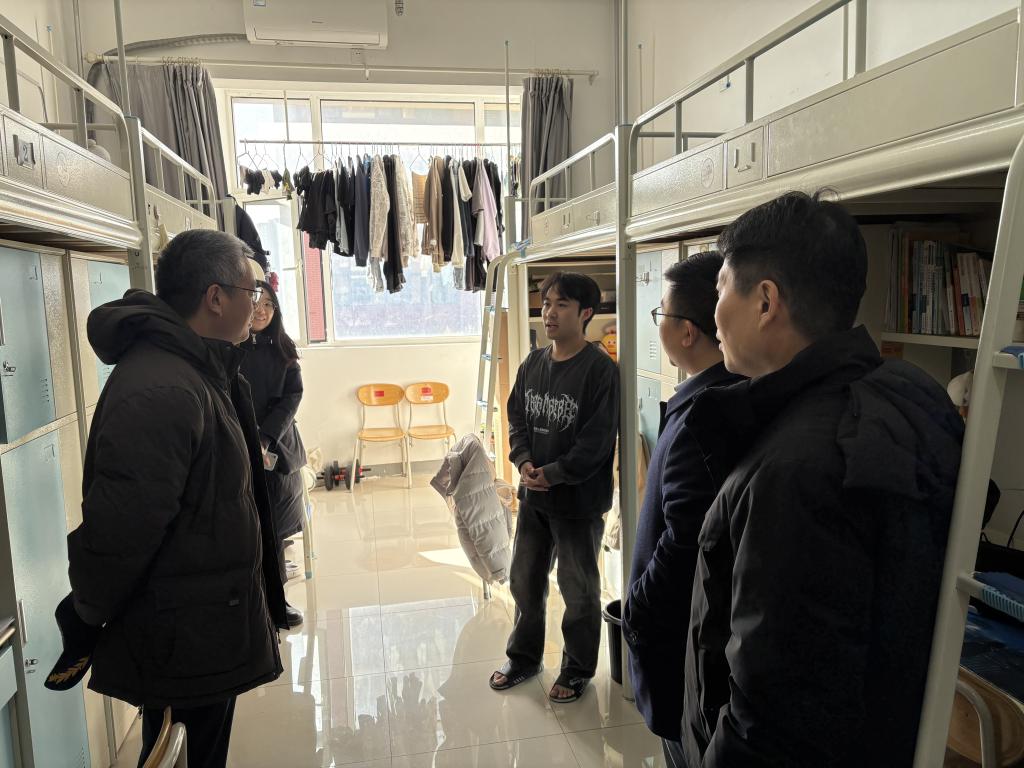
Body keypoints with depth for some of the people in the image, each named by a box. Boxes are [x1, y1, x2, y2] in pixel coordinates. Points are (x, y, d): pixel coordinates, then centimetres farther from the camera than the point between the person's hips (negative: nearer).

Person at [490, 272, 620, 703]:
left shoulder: (600, 370, -16)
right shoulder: (533, 364, 4)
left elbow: (596, 441, -19)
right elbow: (516, 417, 9)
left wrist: (552, 473, -19)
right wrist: (523, 461, -8)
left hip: (579, 500, -6)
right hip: (533, 495, 6)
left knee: (578, 590, 11)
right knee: (524, 579, 19)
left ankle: (578, 670, 32)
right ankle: (523, 658, 40)